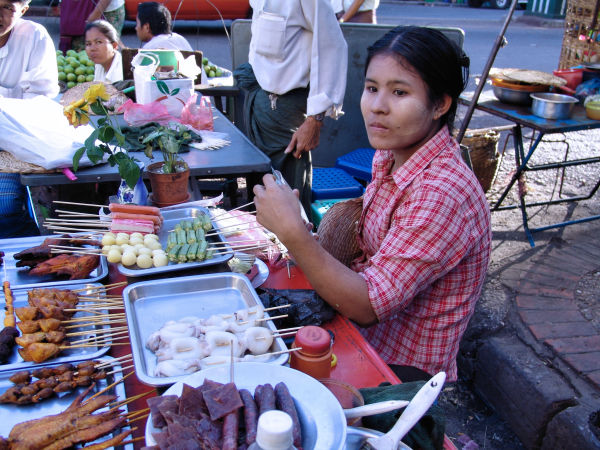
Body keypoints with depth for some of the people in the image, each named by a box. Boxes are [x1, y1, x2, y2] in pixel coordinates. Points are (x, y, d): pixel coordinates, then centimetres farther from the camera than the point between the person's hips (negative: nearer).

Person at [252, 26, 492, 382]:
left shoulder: (444, 193, -29)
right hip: (368, 339, 7)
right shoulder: (388, 157, -2)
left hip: (404, 369, -7)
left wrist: (292, 231, -32)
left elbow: (368, 306, -28)